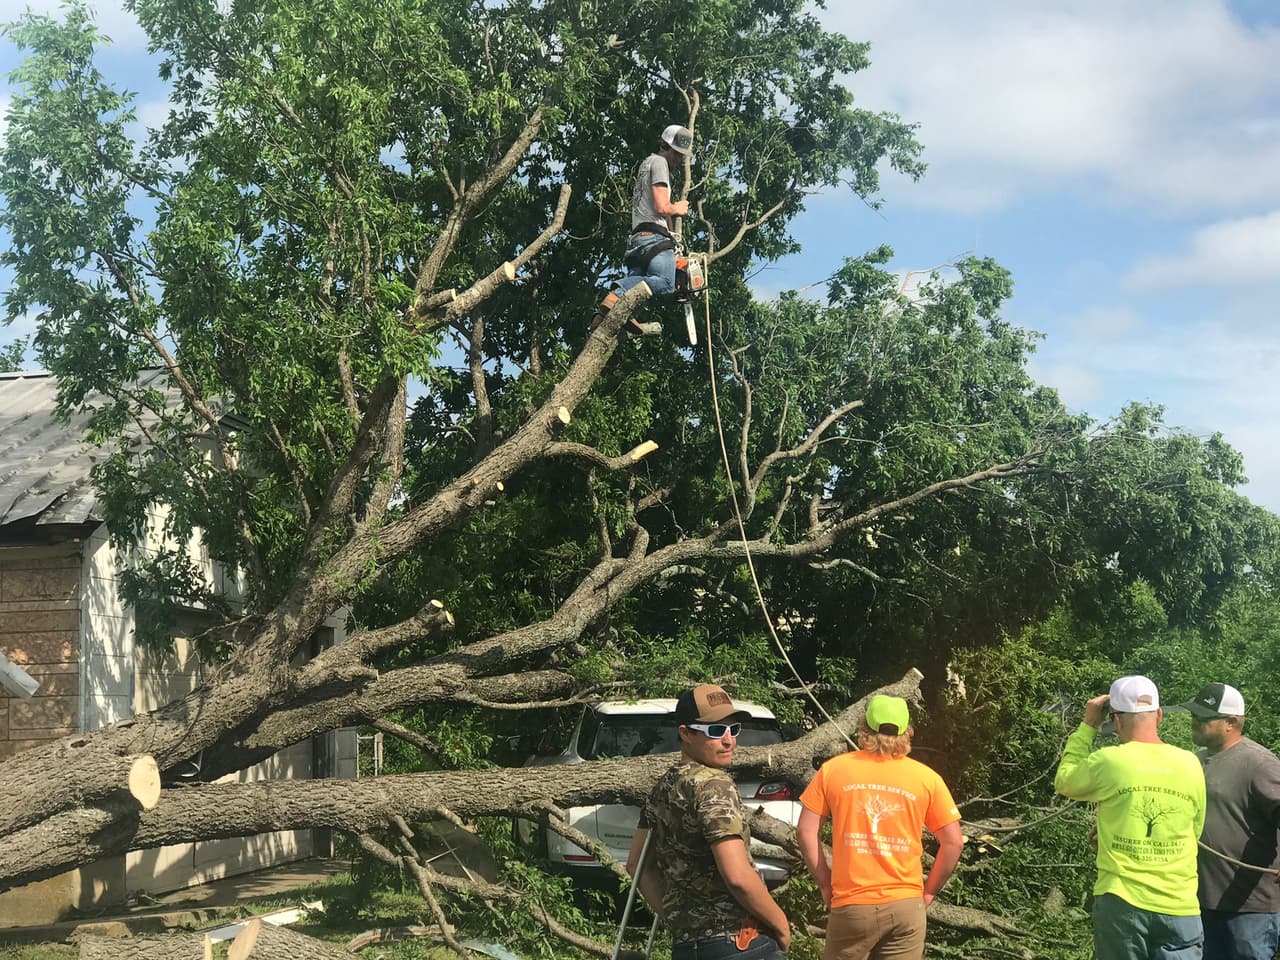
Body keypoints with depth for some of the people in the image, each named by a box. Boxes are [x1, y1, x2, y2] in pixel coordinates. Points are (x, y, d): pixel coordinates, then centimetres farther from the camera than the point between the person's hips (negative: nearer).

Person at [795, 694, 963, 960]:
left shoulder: (833, 770, 0)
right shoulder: (926, 778, 0)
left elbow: (806, 831, 0)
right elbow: (953, 842, 1)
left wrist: (826, 884, 8)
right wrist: (928, 892, 11)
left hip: (851, 905, -1)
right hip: (906, 905, 1)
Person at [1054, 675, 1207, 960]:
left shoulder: (1107, 762, -8)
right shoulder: (1190, 764, 0)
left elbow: (1064, 782, 12)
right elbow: (1195, 831, 13)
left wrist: (1088, 726, 16)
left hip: (1121, 902, -1)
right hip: (1179, 906, 1)